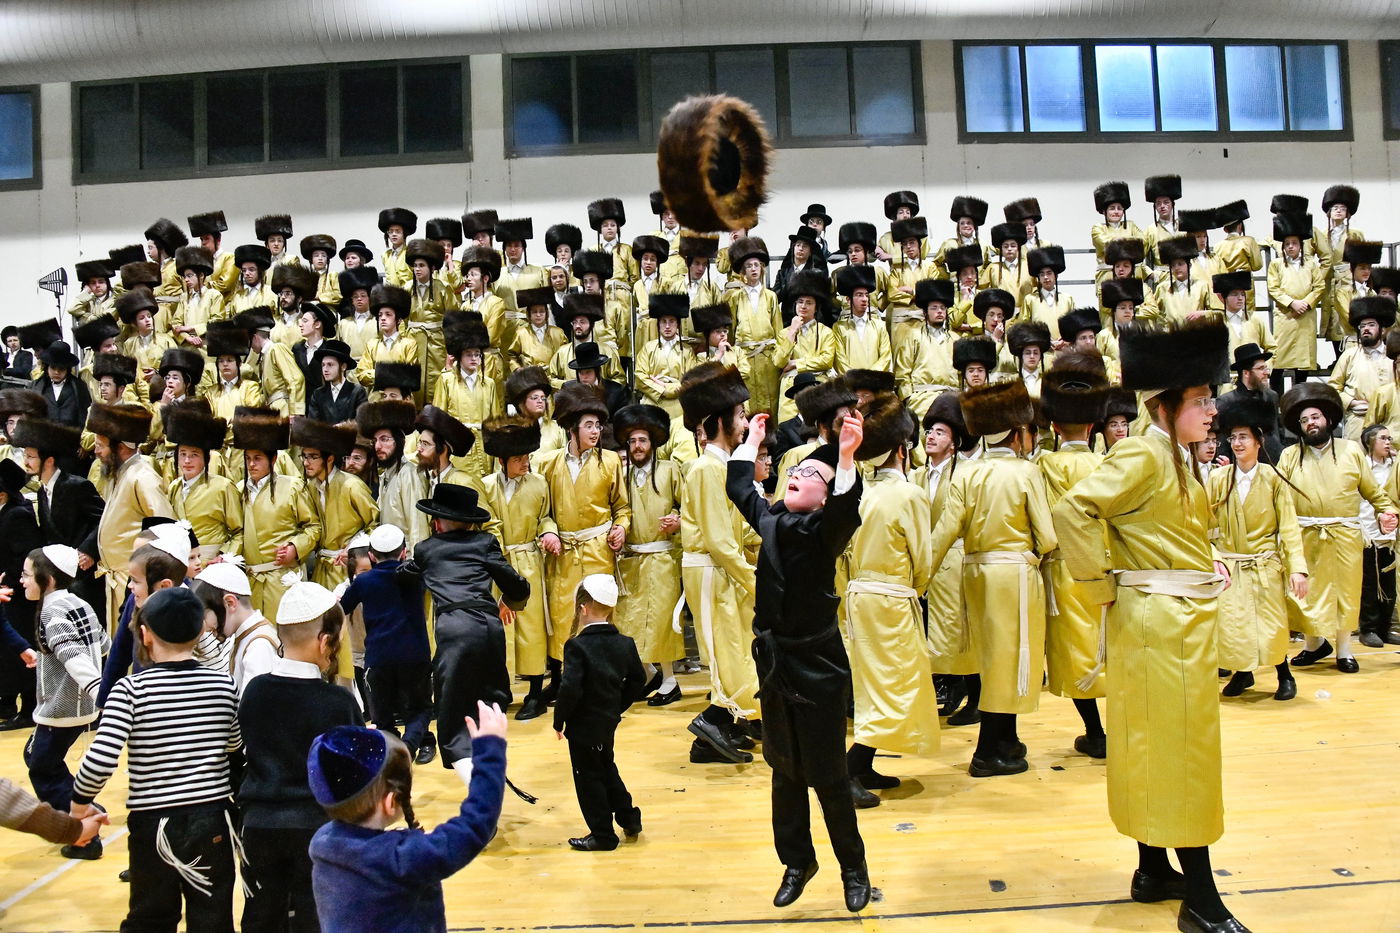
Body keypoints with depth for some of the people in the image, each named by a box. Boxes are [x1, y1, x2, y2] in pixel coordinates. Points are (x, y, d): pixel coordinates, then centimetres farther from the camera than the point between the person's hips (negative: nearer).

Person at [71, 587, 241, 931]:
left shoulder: (131, 690, -13)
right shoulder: (223, 684, -5)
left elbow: (101, 759, -19)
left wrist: (80, 799, -2)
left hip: (154, 821, -2)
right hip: (213, 819, 2)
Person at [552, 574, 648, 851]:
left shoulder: (577, 646, -20)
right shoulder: (625, 643, 0)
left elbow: (570, 690, -24)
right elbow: (638, 682, 5)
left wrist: (559, 721, -11)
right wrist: (617, 708, 14)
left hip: (583, 725, -7)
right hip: (609, 722, 7)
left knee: (588, 778, 5)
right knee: (606, 768, 26)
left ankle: (603, 835, 12)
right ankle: (629, 819, 30)